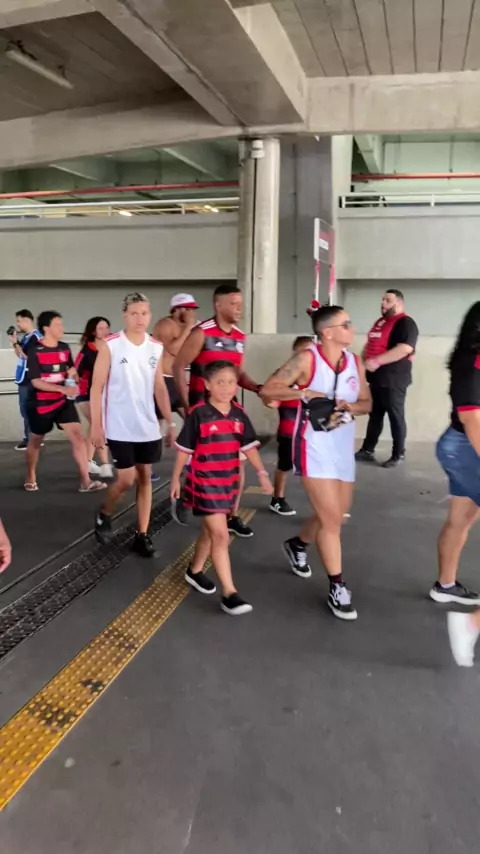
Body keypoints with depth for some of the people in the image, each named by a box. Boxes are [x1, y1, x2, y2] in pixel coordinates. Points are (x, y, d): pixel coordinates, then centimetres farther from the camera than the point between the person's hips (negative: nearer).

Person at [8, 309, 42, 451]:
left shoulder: (35, 337, -15)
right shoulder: (27, 337, 14)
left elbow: (26, 355, -19)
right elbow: (19, 354, 19)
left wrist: (15, 343, -15)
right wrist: (15, 341, 6)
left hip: (29, 379, -10)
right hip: (24, 378, 10)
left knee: (27, 410, -5)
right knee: (27, 410, 14)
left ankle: (30, 440, 1)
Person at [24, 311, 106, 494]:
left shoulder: (64, 348, 1)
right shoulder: (34, 351, -16)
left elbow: (71, 368, 21)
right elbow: (36, 381, -21)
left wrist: (72, 371, -1)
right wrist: (63, 389, -30)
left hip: (63, 401, 4)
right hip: (40, 404, -4)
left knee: (78, 436, -10)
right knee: (35, 441, 14)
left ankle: (85, 481, -9)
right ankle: (30, 478, 36)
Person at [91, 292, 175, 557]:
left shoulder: (156, 348, 5)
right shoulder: (110, 345, -7)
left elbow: (160, 388, 10)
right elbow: (97, 387, -6)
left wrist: (171, 423, 7)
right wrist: (96, 426, -10)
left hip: (148, 427, 4)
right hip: (119, 427, -4)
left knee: (145, 477, 8)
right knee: (127, 479, -3)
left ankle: (142, 535, 17)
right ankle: (104, 514, 27)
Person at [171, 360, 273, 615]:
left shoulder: (239, 414, 1)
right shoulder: (198, 414, -13)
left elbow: (249, 446, 7)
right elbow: (184, 449, -6)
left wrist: (262, 473, 2)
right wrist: (176, 479, -1)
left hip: (229, 481, 6)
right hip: (205, 482, -6)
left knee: (210, 531, 20)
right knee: (221, 536, -9)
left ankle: (194, 571, 42)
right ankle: (229, 593, -4)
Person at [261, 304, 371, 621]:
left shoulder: (355, 362, 4)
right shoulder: (306, 359, -12)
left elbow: (367, 403, 10)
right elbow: (268, 390, -12)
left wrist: (349, 407, -11)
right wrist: (305, 393, -23)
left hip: (344, 446, 7)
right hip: (314, 446, -6)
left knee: (335, 515, 16)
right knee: (331, 518, -6)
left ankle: (298, 544, 45)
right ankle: (338, 588, 8)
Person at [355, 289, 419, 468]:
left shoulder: (405, 323, -11)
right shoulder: (380, 322, 17)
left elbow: (405, 349, -26)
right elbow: (370, 345, 27)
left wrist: (377, 361, -28)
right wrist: (363, 361, 7)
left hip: (393, 380, -8)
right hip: (376, 378, 9)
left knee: (396, 416, 1)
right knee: (374, 415, 13)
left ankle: (398, 455, 11)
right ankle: (367, 450, 21)